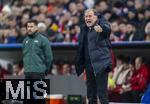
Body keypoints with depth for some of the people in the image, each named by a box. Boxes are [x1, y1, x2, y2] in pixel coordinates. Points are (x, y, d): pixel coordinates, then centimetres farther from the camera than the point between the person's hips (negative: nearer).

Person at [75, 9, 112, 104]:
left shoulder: (101, 24, -5)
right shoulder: (84, 28, 14)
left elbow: (107, 29, -29)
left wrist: (101, 28, -52)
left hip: (101, 64, -7)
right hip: (89, 65, 7)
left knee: (102, 95, -11)